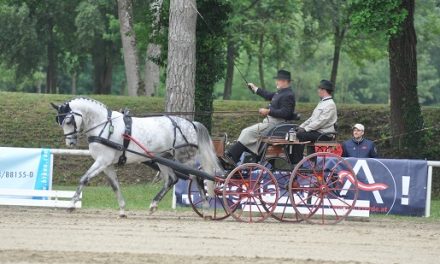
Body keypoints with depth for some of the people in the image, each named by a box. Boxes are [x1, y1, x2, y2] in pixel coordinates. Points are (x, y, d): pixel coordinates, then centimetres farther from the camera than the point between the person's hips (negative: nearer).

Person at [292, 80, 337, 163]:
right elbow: (312, 118, 23)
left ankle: (298, 162, -21)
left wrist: (305, 129, -20)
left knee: (300, 135, -25)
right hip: (316, 132, 10)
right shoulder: (321, 103, 20)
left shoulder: (330, 105, -13)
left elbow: (320, 122, -20)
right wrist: (301, 126, 8)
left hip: (324, 134, -10)